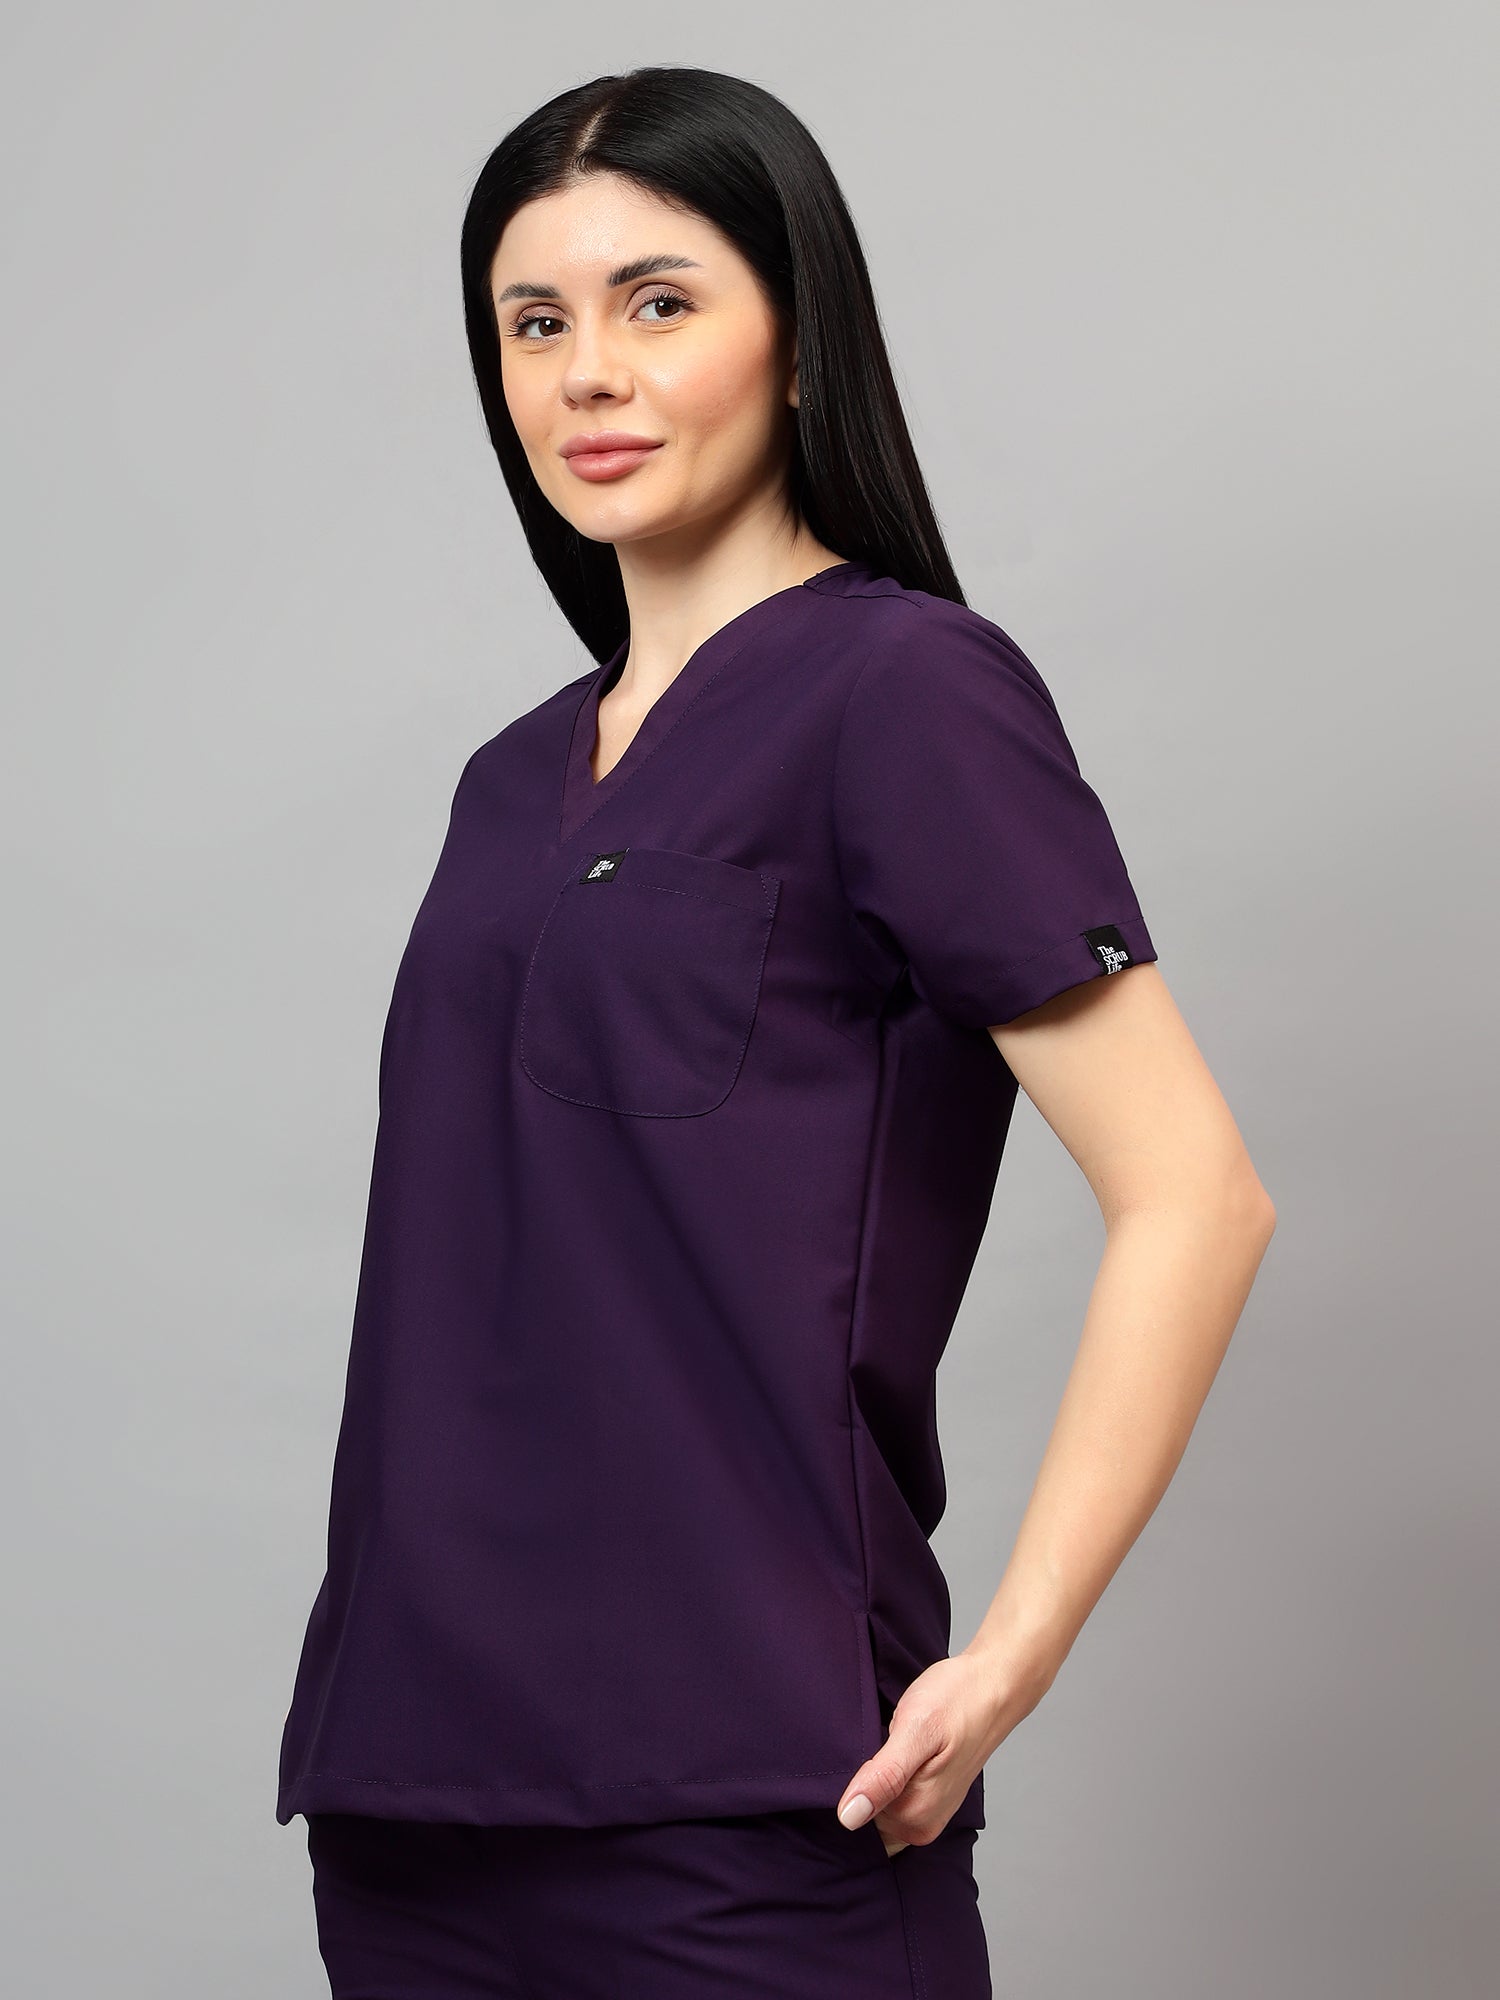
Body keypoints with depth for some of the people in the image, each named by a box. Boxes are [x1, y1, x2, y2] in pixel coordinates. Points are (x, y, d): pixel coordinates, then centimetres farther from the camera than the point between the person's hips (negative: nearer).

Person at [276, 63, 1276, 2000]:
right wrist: (389, 1703, 9)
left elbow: (1191, 1197, -13)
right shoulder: (522, 780, 14)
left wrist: (1004, 1661, -16)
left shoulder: (901, 689, -7)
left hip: (735, 1795, -6)